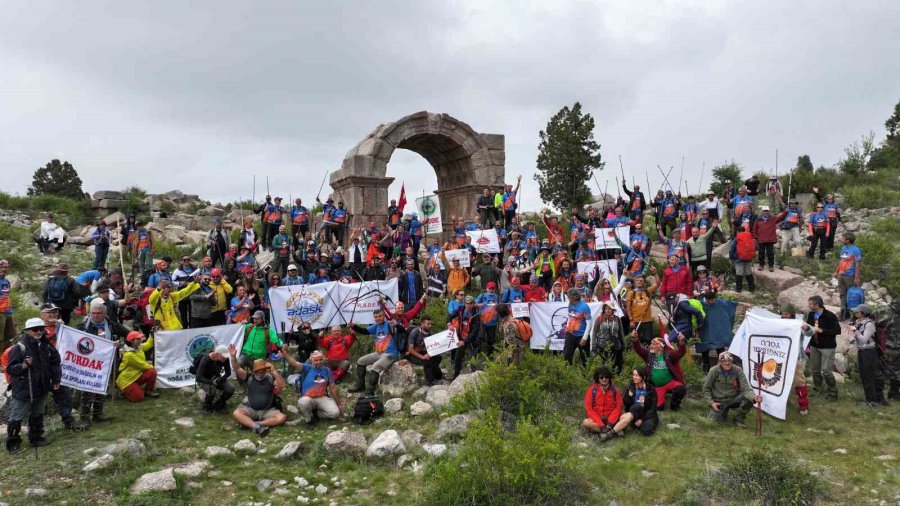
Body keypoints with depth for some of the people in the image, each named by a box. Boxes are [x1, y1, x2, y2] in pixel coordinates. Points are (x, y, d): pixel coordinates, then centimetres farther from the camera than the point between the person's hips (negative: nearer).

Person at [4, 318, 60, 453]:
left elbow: (55, 363, 14)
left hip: (41, 389, 6)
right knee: (17, 417, 2)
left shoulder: (46, 346, 2)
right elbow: (10, 369, -16)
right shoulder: (19, 347, -16)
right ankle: (13, 443, 15)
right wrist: (23, 365, -33)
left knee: (37, 415, 19)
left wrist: (56, 380, 12)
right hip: (23, 390, -6)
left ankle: (36, 438, 33)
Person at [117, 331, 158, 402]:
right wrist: (152, 367, -3)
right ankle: (125, 390, 10)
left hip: (136, 375, 8)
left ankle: (149, 391, 4)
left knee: (152, 372, -18)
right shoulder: (129, 354, -26)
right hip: (126, 380, -8)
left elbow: (148, 344, 20)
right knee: (138, 397, -20)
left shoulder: (139, 347, 0)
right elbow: (142, 365, -19)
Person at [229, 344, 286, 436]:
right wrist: (233, 357, -26)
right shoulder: (249, 377, 2)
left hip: (268, 410, -1)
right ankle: (257, 427, -40)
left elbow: (282, 386, -17)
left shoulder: (270, 378, -2)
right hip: (250, 409, 1)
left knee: (282, 417, -28)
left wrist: (274, 372, -24)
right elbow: (237, 369, -10)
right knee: (236, 414, -28)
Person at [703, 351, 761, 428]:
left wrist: (754, 397, -39)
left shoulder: (738, 371, -14)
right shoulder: (714, 371, -15)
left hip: (734, 399, 0)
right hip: (719, 401, 0)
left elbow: (746, 388, -19)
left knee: (749, 400, -26)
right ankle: (724, 410, 20)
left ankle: (739, 418, 3)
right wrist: (711, 402, -14)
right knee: (718, 420, -19)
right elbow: (706, 388, -3)